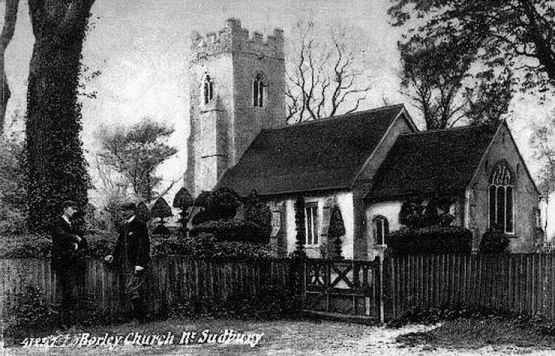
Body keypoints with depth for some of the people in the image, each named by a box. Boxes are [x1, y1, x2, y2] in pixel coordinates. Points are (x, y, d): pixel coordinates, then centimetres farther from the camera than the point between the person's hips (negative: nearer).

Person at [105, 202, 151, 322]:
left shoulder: (140, 225, -9)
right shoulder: (124, 227, 16)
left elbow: (144, 246, -14)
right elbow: (120, 243, 21)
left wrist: (140, 264, -19)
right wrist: (113, 255, 5)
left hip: (136, 264, -8)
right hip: (126, 265, 8)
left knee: (132, 290, -12)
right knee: (129, 292, 8)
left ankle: (141, 317, -2)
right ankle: (137, 316, 14)